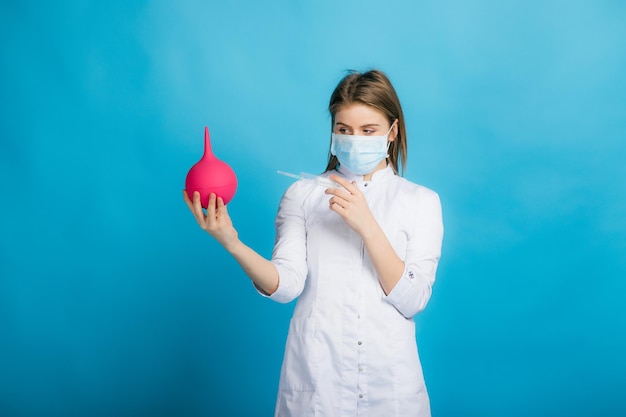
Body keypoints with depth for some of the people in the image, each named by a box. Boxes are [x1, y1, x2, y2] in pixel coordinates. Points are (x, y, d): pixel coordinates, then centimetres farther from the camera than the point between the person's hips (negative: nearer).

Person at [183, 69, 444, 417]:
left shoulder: (422, 201, 1)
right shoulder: (302, 193, 2)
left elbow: (413, 300, -10)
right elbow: (286, 285, -11)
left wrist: (367, 227, -20)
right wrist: (232, 244, -27)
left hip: (390, 379, 0)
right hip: (315, 377, 0)